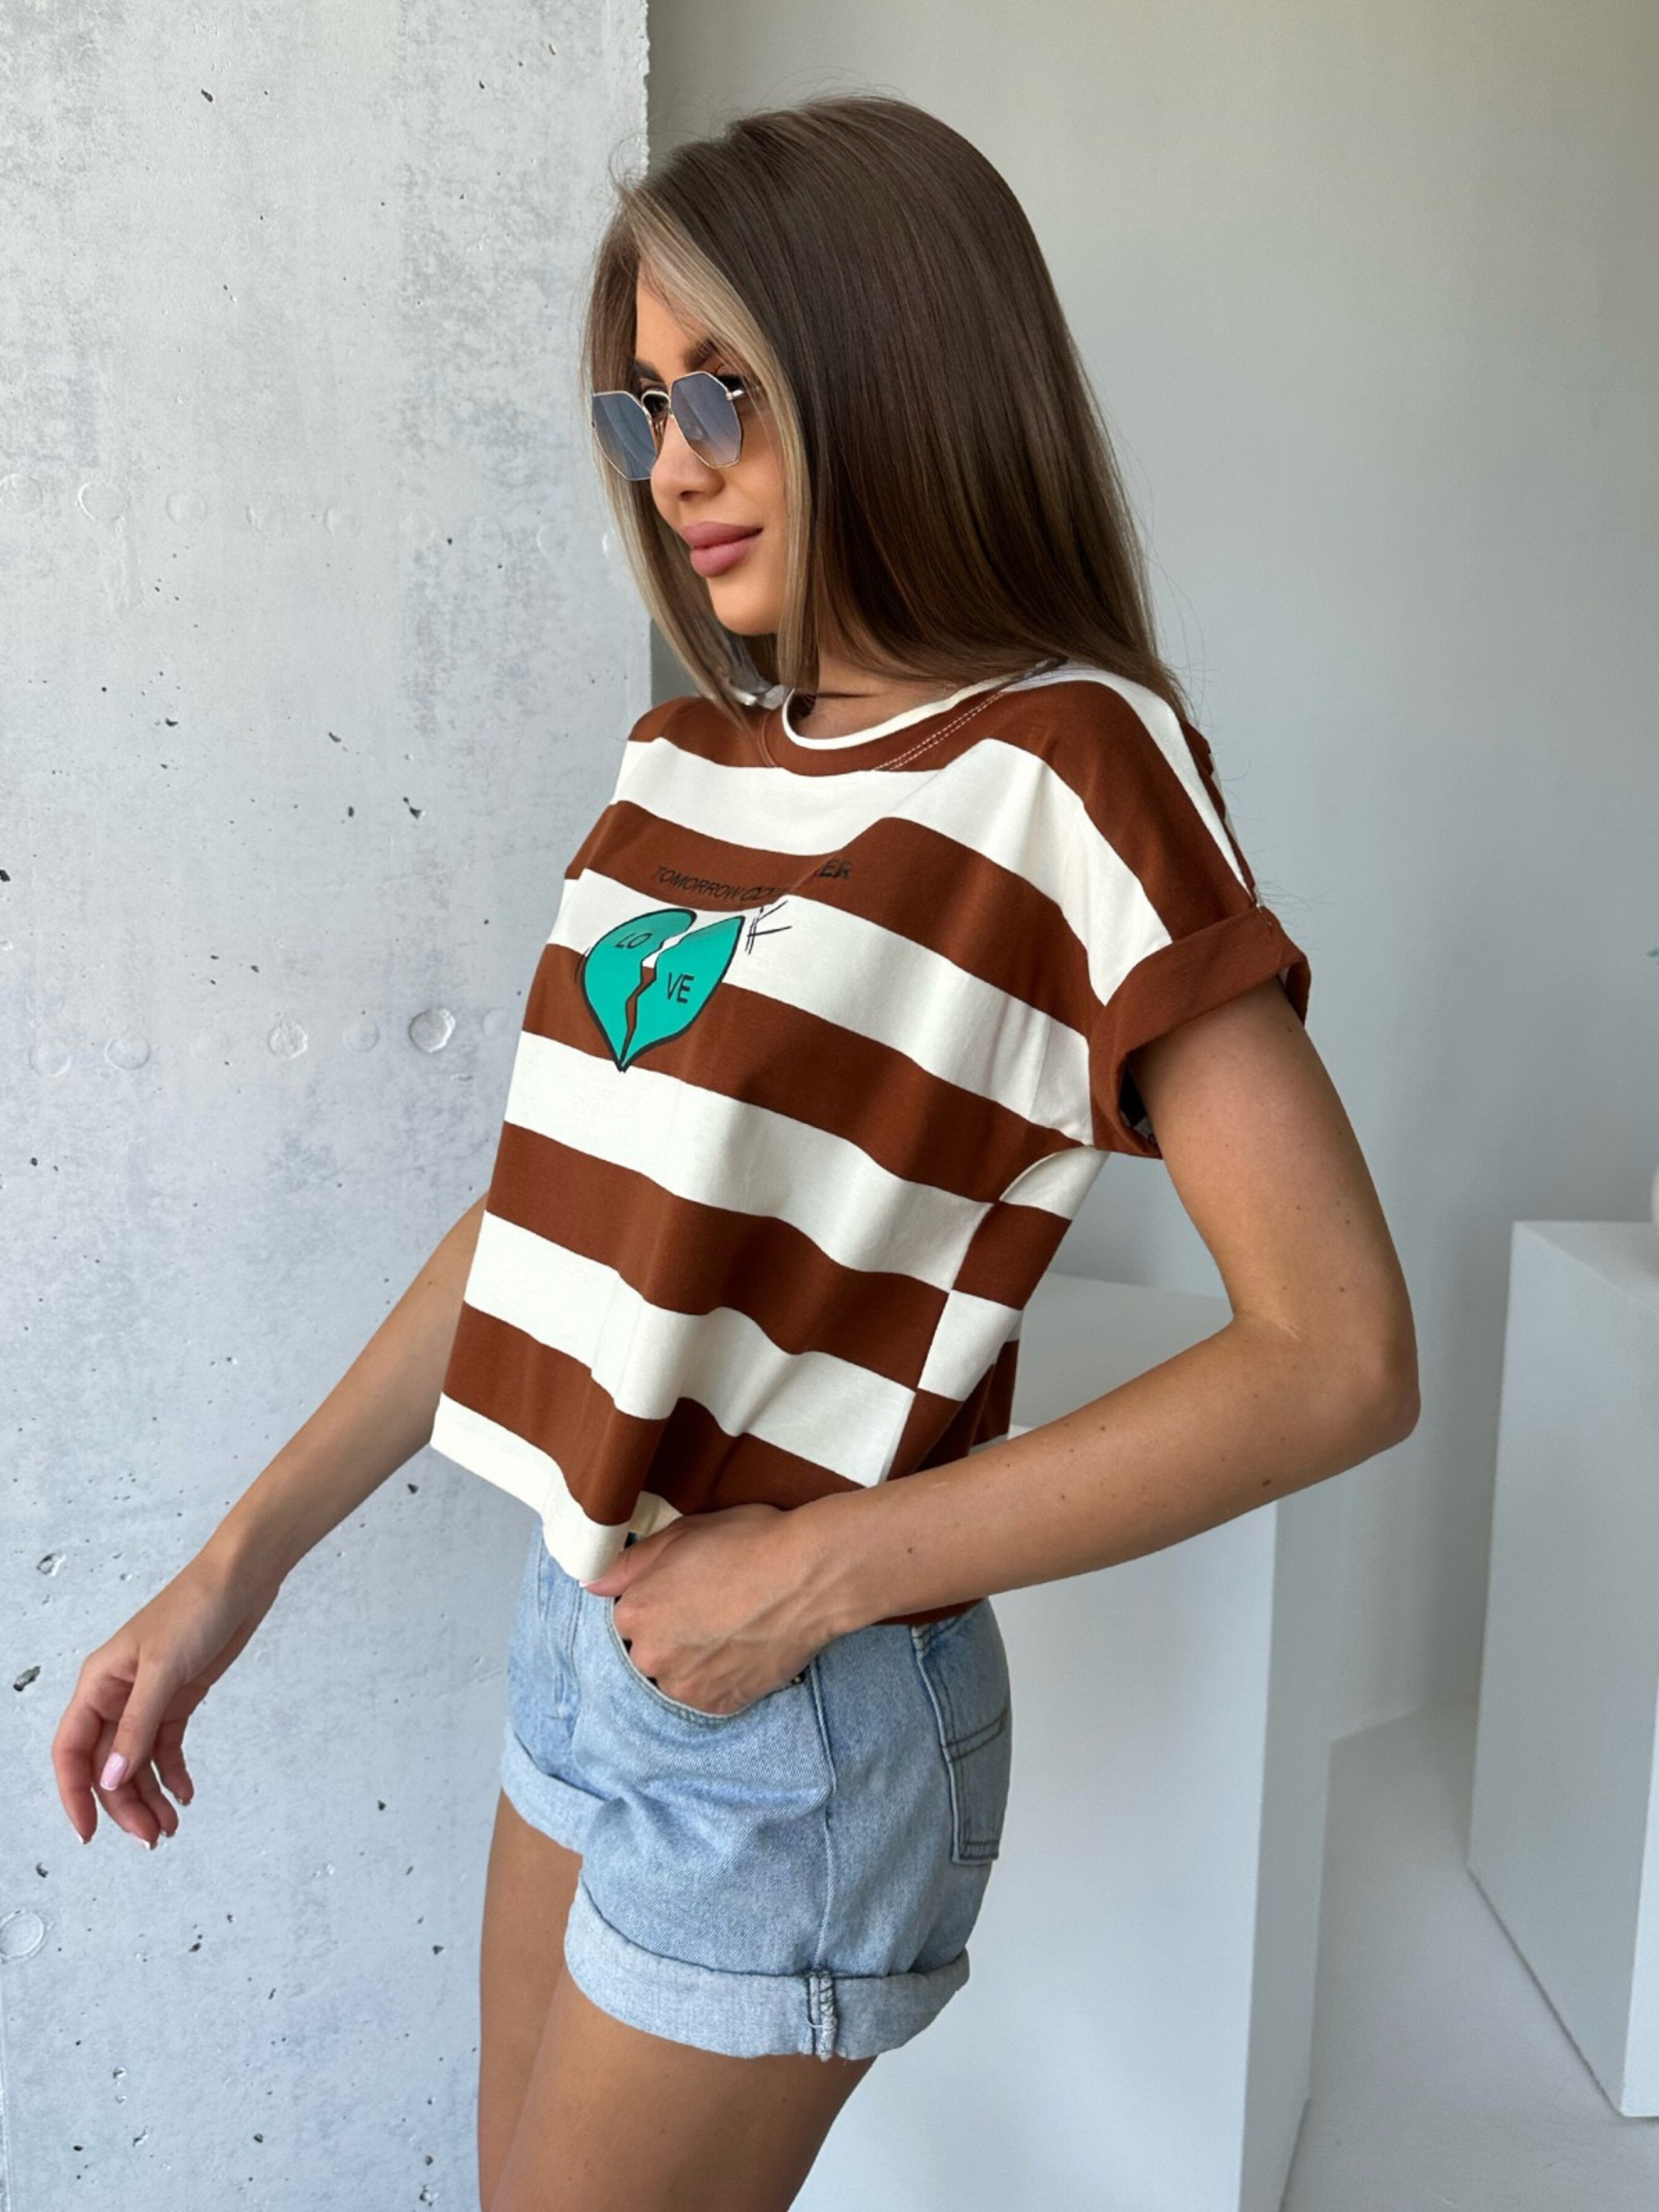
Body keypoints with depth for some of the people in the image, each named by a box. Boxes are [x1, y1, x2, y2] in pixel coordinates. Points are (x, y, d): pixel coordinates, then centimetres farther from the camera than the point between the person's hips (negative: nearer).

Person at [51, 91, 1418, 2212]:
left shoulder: (1066, 768, -14)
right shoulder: (681, 763, 6)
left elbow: (1339, 1356, -18)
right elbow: (540, 1214, 9)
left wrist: (823, 1572, -18)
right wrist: (238, 1564, 7)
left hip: (796, 1722, -6)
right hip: (579, 1632, 7)